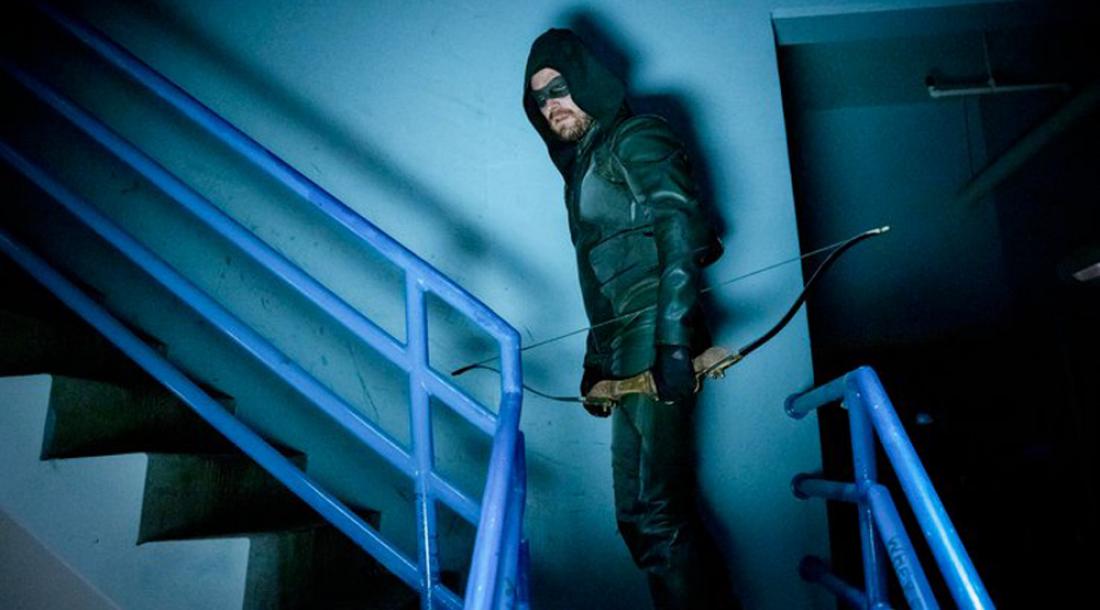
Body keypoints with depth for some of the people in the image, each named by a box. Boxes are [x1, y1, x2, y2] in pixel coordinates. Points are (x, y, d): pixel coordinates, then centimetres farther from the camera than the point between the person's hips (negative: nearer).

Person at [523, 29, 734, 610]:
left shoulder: (634, 139, 0)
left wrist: (674, 338, -23)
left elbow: (679, 231, -15)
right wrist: (596, 360, 20)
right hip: (628, 359, 9)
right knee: (638, 514, 13)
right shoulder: (582, 168, 25)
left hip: (660, 352, -9)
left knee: (655, 514, -7)